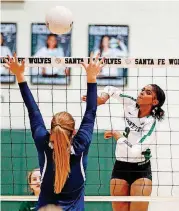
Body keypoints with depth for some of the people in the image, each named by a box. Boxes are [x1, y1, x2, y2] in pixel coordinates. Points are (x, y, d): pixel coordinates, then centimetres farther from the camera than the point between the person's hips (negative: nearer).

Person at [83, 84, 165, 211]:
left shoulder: (151, 124, -19)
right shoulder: (131, 105, -4)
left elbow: (133, 152, -26)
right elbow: (111, 89, 11)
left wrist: (116, 135, -14)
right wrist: (103, 98, -11)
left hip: (140, 170, -5)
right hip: (120, 167, 5)